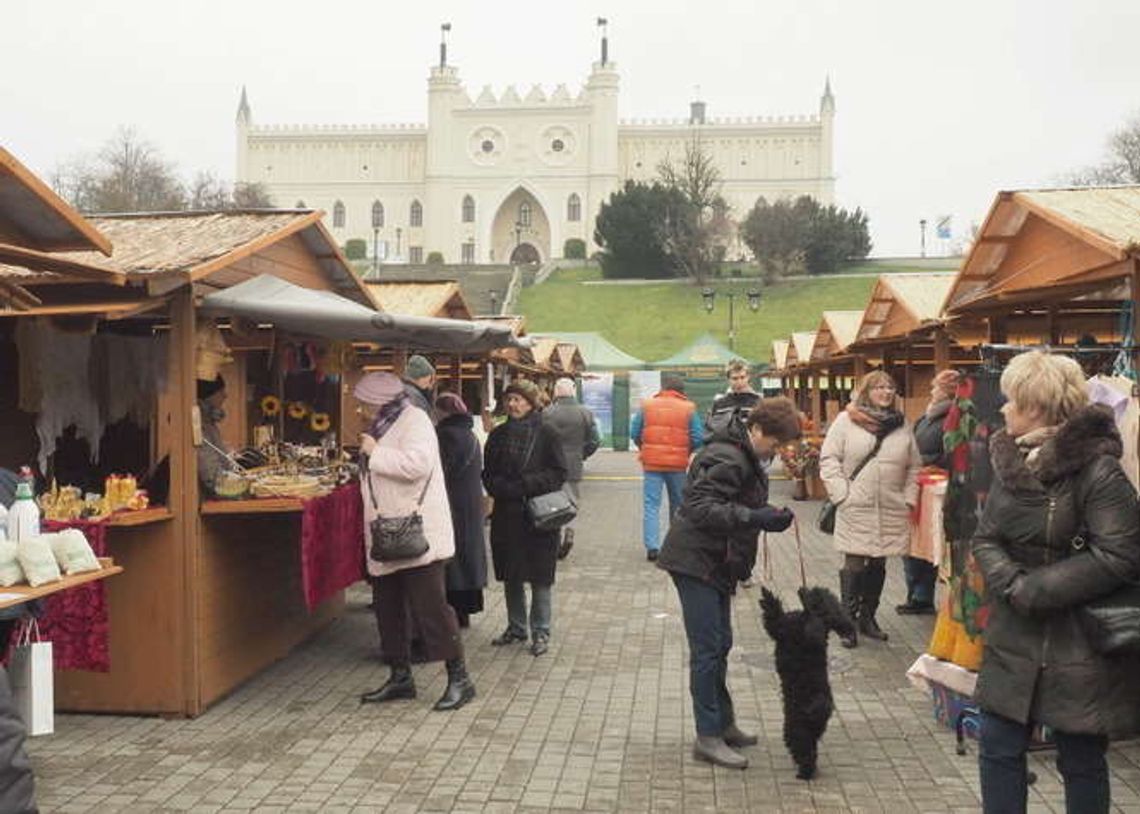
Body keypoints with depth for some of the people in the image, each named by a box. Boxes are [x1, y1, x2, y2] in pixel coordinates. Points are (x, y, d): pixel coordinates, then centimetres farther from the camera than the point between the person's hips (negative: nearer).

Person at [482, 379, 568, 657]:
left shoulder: (546, 433, -4)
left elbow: (558, 474, -5)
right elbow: (488, 475, 11)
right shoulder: (498, 435, 9)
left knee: (540, 577, 1)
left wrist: (526, 485, -15)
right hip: (506, 516, 4)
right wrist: (503, 489, -9)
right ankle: (516, 627, 26)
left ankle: (540, 632, 13)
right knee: (510, 576, 12)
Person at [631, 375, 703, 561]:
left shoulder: (647, 406, 2)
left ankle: (652, 546, -10)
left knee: (651, 505, 1)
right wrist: (687, 452, 13)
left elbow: (634, 433, 2)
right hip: (678, 463, 0)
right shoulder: (688, 409, 0)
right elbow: (698, 438, -4)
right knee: (678, 504, 17)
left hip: (651, 462, 0)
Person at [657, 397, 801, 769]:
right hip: (697, 562, -10)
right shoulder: (726, 459, -20)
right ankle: (708, 737, 0)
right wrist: (755, 518, -35)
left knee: (719, 644, 17)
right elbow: (700, 507, -29)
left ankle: (723, 724, 28)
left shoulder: (744, 456, 12)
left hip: (716, 564, 10)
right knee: (708, 648, -7)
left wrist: (766, 515, 4)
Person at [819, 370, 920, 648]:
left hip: (891, 511, 4)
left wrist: (909, 499, 6)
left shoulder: (901, 425, 9)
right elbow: (829, 459, -4)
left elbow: (913, 467, 14)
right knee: (854, 566, -2)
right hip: (855, 509, -4)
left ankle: (868, 618, 26)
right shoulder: (846, 421, -2)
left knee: (878, 566, 12)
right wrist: (841, 495, -10)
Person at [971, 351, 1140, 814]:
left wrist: (1035, 589, -20)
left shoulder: (1097, 471, -17)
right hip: (1015, 638, 6)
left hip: (1080, 644, -6)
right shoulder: (1010, 462, 4)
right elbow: (985, 538, 5)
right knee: (999, 750, 10)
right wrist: (1011, 583, -15)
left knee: (1082, 762, 10)